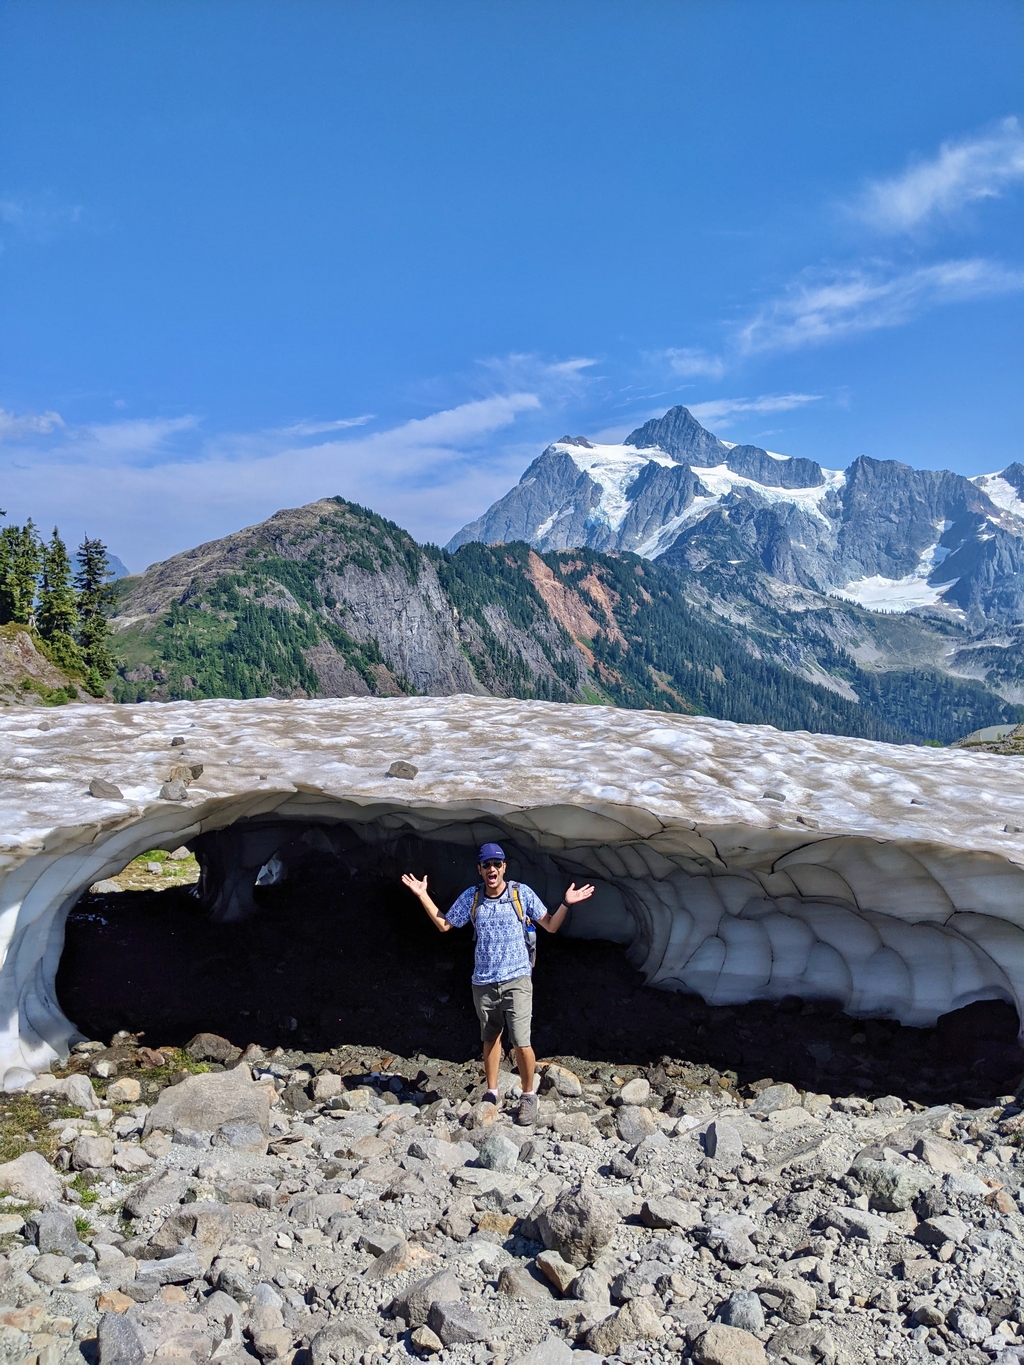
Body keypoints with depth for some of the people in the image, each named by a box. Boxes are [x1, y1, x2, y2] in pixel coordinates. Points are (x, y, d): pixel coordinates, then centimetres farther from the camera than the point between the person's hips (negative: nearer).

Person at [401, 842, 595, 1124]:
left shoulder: (521, 893, -5)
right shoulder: (471, 897, 2)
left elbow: (551, 926, 1)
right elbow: (444, 924, 11)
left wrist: (566, 904, -15)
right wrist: (423, 896, 5)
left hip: (516, 981, -3)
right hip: (483, 982, 3)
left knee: (521, 1043, -7)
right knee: (490, 1039, 16)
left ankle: (528, 1096, 12)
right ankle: (491, 1093, 30)